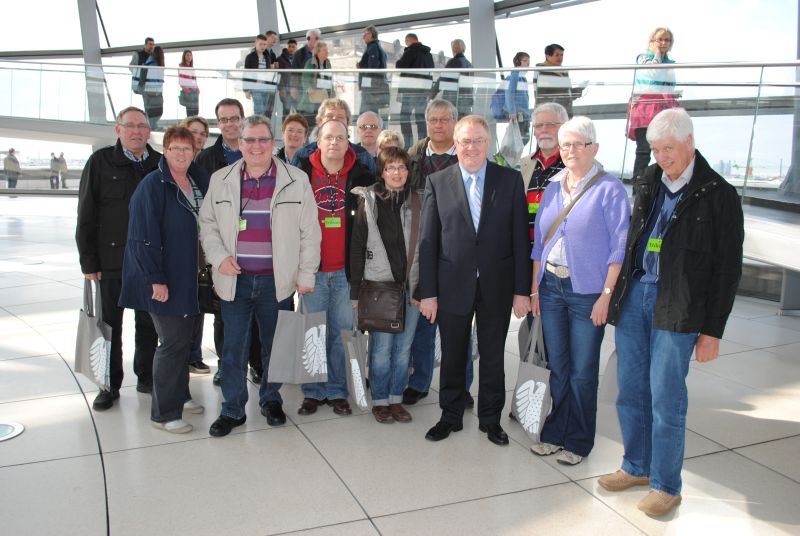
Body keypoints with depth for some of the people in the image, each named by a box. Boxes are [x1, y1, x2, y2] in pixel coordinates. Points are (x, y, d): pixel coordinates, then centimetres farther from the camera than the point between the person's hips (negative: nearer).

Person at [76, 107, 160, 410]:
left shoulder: (161, 165, 5)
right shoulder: (100, 162, -1)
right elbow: (86, 216, -3)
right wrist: (88, 260, -7)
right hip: (111, 260, -2)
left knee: (149, 323, 11)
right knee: (110, 324, 8)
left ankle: (146, 376, 27)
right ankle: (110, 385, 20)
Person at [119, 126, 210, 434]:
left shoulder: (200, 180, 9)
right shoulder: (152, 186, -12)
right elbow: (144, 236, -16)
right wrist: (155, 279, -20)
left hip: (190, 277, 7)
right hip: (164, 279, -7)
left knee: (188, 336, 14)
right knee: (174, 342, -5)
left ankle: (179, 395, 33)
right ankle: (163, 413, 8)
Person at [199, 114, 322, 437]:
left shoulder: (296, 181, -1)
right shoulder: (221, 180, 5)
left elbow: (309, 232, 0)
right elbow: (208, 225, 11)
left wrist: (306, 275, -3)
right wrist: (219, 256, -5)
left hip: (277, 280, -1)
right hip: (235, 279, 1)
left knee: (274, 344, 12)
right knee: (233, 346, 5)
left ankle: (270, 399, 31)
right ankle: (232, 410, 19)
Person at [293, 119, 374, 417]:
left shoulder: (361, 176, 3)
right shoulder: (302, 172, 2)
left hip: (345, 269, 0)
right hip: (312, 268, 0)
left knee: (341, 331, 7)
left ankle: (337, 391, 19)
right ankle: (313, 392, 19)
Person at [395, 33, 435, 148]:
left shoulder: (411, 50, -7)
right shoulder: (428, 53, 17)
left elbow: (401, 65, -13)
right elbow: (431, 70, 24)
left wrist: (398, 61, 7)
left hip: (411, 88, -8)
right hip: (425, 87, 8)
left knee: (404, 116, -6)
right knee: (420, 116, 15)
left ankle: (408, 143, -13)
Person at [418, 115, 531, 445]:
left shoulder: (510, 181, 0)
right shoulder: (437, 183, -1)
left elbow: (520, 239, -1)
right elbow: (427, 241, -2)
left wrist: (521, 290, -4)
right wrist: (427, 293, -5)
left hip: (497, 287, 0)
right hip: (453, 285, 0)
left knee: (493, 356, 13)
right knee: (452, 356, 12)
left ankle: (490, 419, 30)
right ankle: (450, 417, 30)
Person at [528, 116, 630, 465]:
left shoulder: (609, 189, -8)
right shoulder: (552, 188, 9)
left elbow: (620, 246, -11)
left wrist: (607, 294, -16)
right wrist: (534, 287, 8)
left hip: (587, 291, -5)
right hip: (551, 287, 5)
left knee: (582, 371, 5)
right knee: (557, 367, 13)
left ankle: (578, 442, 20)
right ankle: (554, 433, 26)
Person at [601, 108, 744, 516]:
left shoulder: (718, 195, -5)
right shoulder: (648, 182, 10)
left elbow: (727, 270, -5)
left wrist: (712, 331, -6)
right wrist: (616, 295, 10)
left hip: (678, 307, -5)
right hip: (633, 297, 5)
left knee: (666, 399, 0)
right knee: (630, 393, 12)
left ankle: (666, 486, 17)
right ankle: (636, 467, 30)